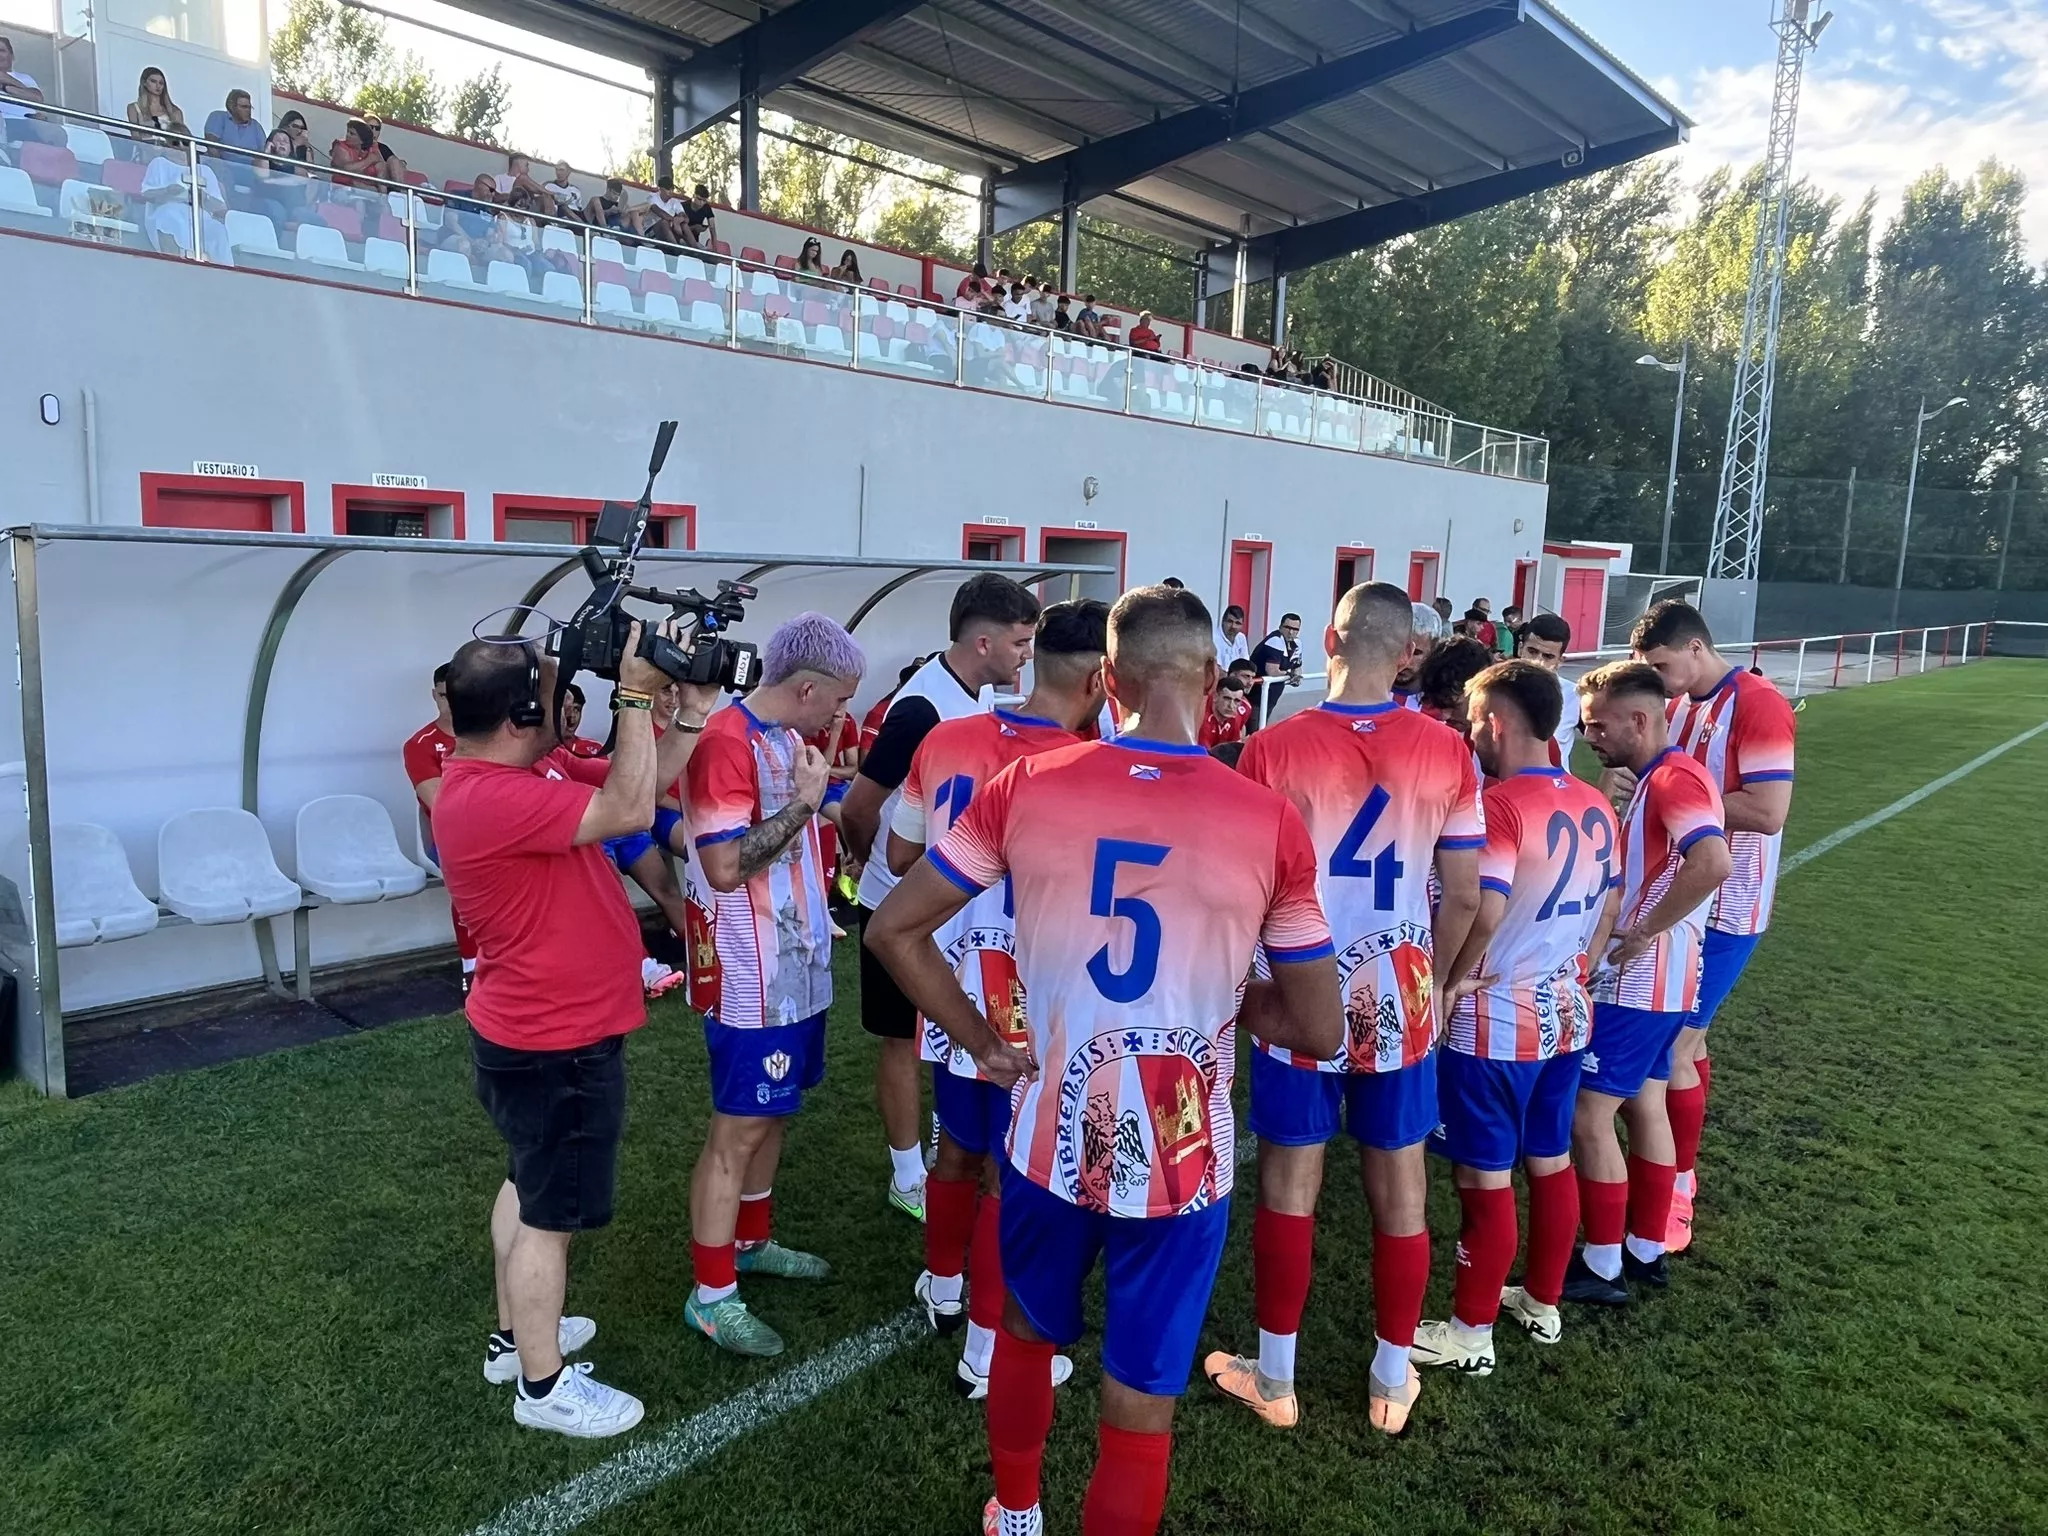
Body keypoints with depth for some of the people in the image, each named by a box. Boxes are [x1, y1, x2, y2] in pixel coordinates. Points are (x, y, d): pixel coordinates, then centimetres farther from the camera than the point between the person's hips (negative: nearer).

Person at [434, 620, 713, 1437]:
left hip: (538, 1030, 11)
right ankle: (543, 1385, 21)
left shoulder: (528, 770, 2)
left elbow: (643, 781, 6)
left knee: (530, 1185, 24)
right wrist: (635, 697, -26)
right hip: (556, 1042, -11)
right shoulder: (492, 798, -29)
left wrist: (693, 706, -6)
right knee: (552, 1212, 5)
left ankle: (515, 1335, 42)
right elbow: (631, 810, -32)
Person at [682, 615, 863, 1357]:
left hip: (796, 966, 9)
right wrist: (804, 802, -21)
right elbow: (725, 867, -25)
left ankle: (751, 1241, 38)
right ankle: (711, 1294, 14)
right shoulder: (728, 744, -21)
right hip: (755, 977, -9)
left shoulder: (787, 738, 9)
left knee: (771, 1113, 20)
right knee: (738, 1129, 1)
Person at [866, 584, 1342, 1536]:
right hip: (1179, 1157, -2)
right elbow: (1317, 1032, -6)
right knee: (1140, 1400, 15)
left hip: (1052, 1133, 3)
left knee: (1026, 1330, 29)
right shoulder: (1270, 822, -13)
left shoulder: (1025, 788, -9)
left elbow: (892, 931, -3)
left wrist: (982, 1046, 3)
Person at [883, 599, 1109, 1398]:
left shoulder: (943, 740, -3)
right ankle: (988, 1353, 24)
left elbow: (900, 859, 8)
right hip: (1032, 998, -6)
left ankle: (941, 1290, 45)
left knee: (957, 1148, 25)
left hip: (952, 983, 6)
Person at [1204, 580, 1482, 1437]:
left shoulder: (1273, 751, -14)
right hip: (1399, 998, 2)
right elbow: (1463, 897, 0)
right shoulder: (1446, 754, -7)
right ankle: (1393, 1380, 31)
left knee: (1288, 1187, 12)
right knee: (1400, 1189, 16)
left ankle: (1274, 1379, 27)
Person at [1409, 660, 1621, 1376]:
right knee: (1551, 1162, 20)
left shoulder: (1499, 803, -22)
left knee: (1486, 1176, 4)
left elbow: (1484, 910, -31)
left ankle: (1471, 1333, 19)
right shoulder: (1593, 805, 4)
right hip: (1564, 1013, 8)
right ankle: (1544, 1303, 37)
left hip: (1495, 1022, -8)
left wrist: (1451, 978, -16)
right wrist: (1576, 972, 17)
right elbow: (1611, 903, 12)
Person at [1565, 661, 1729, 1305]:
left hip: (1639, 984, -10)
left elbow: (1712, 864, -35)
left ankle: (1602, 1265, 9)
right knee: (1644, 1107, 17)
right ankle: (1646, 1250, 29)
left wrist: (1643, 933, -26)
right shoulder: (1656, 779, 11)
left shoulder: (1673, 778, -20)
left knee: (1588, 1115, -3)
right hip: (1653, 982, 10)